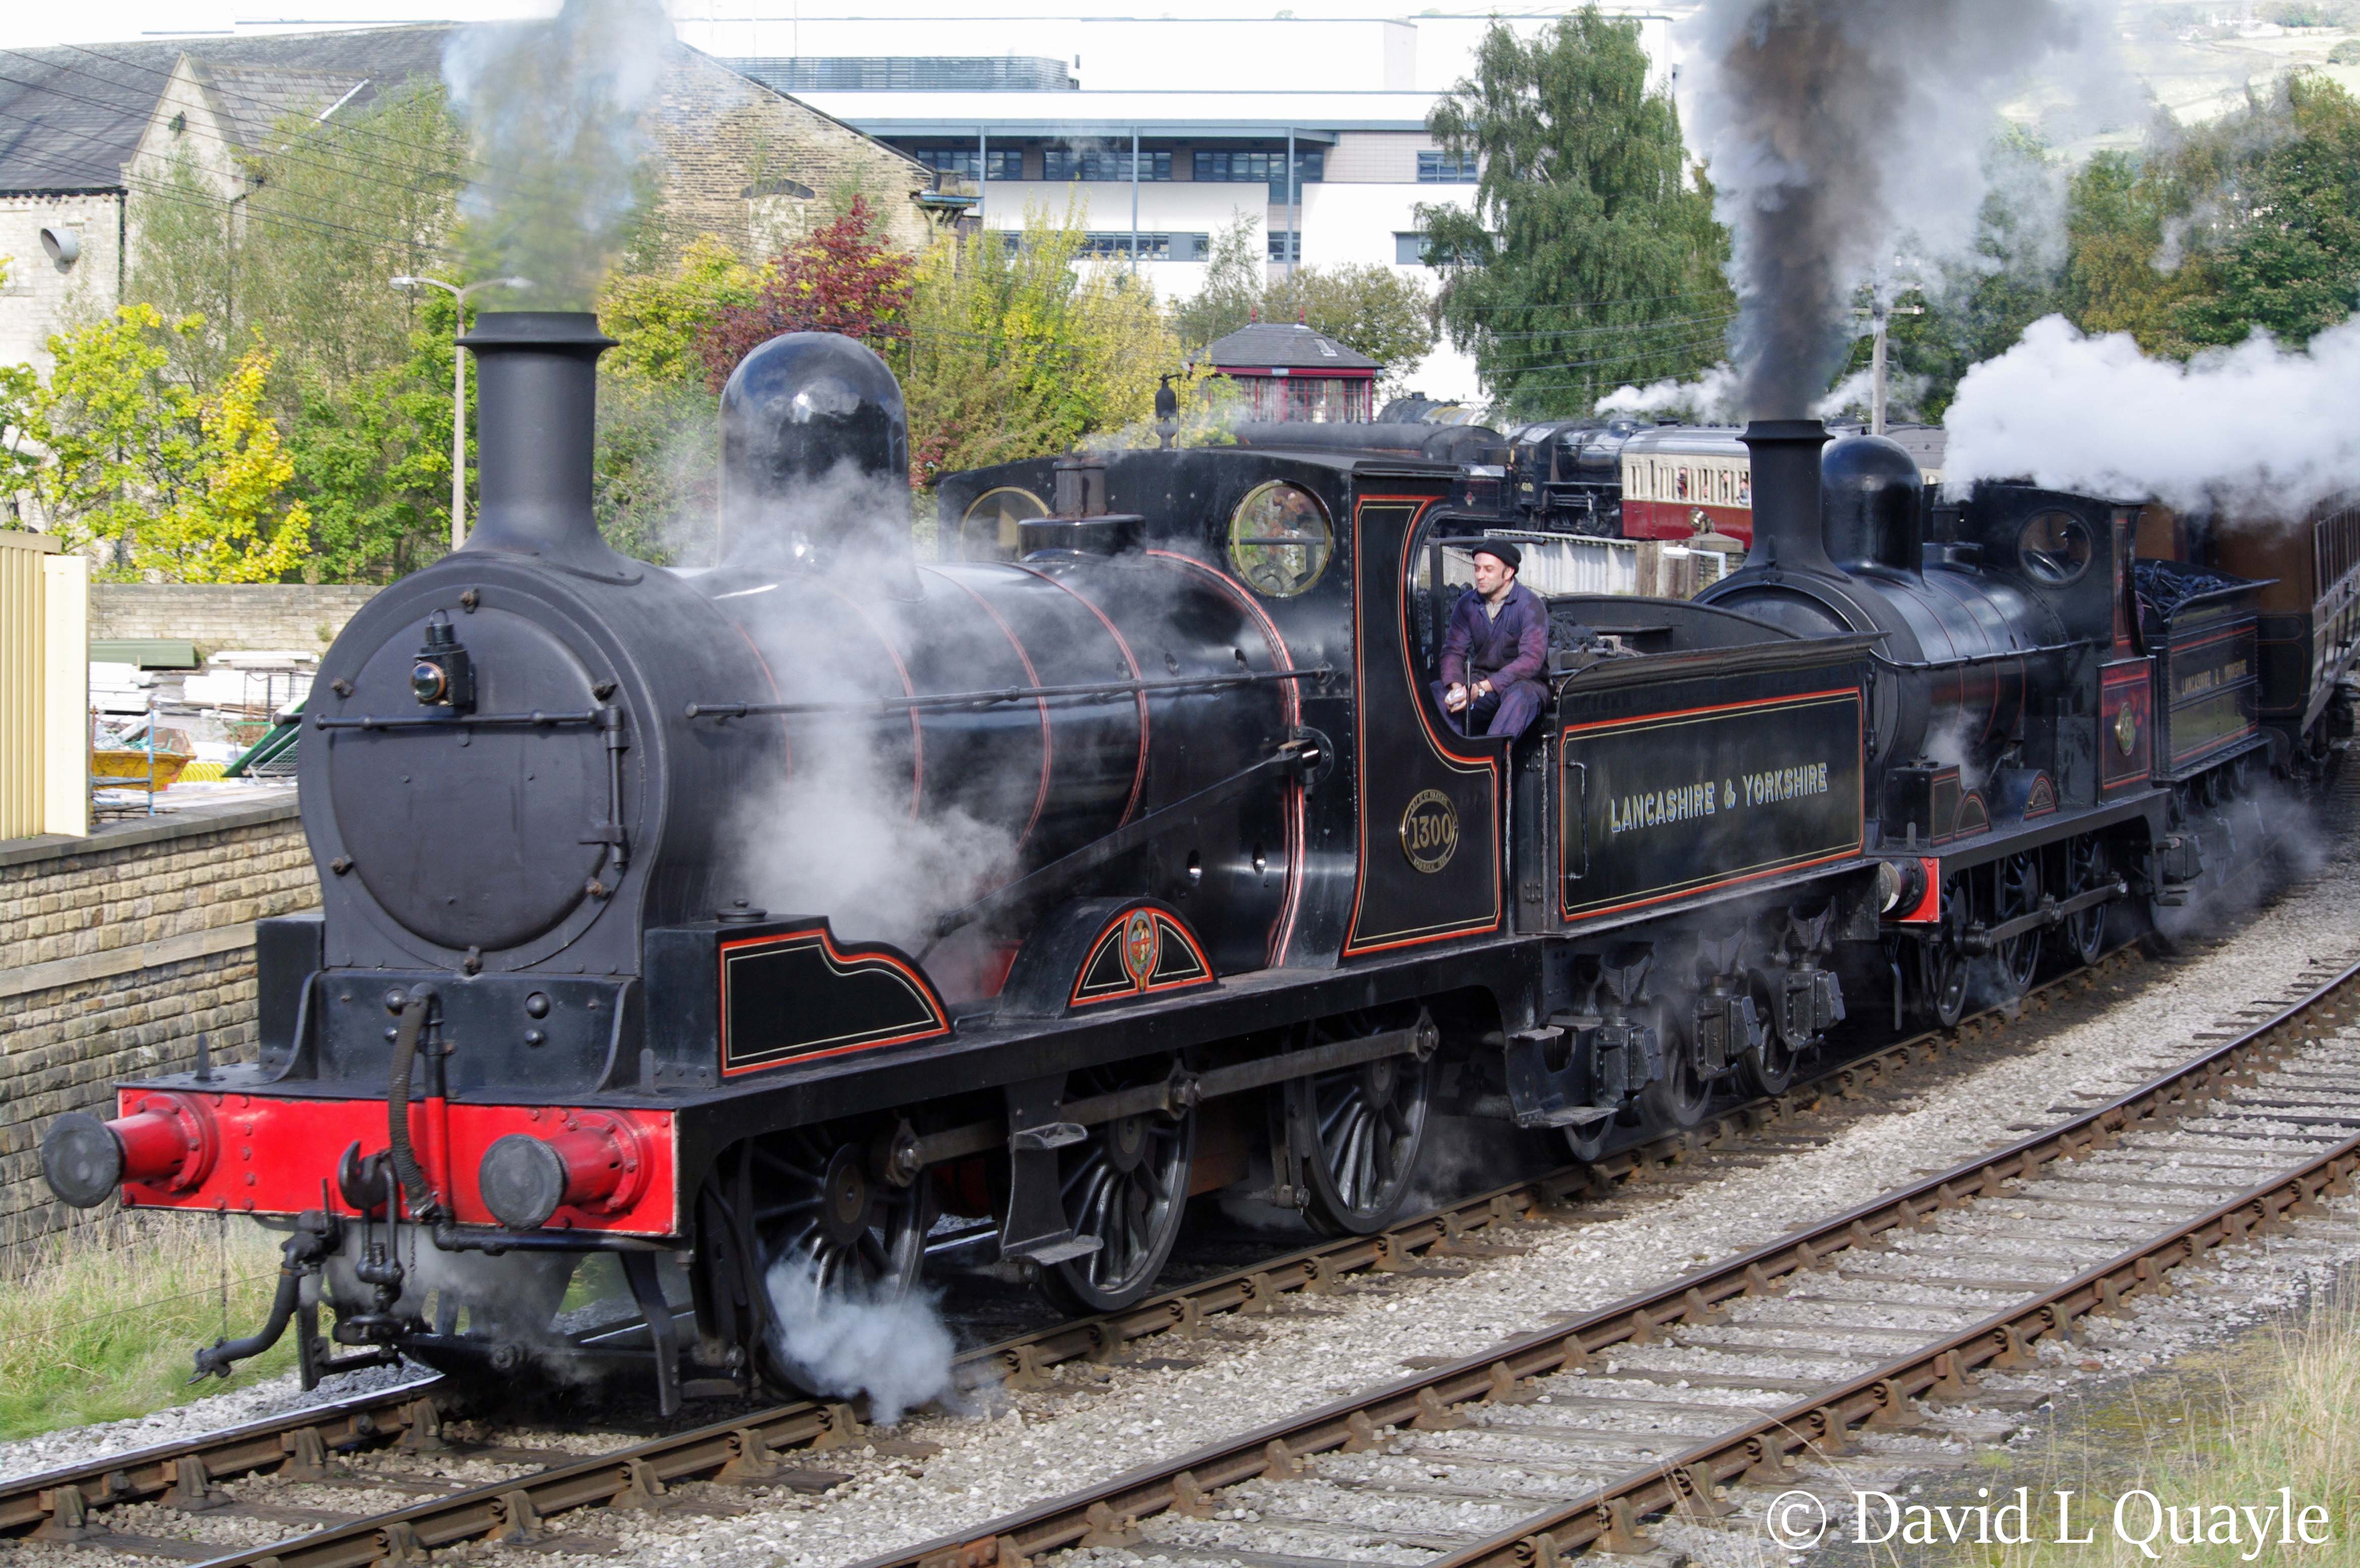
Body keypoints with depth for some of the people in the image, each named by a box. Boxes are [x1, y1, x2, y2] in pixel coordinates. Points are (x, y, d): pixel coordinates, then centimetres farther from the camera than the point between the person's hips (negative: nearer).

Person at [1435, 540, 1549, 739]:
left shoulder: (1530, 605, -11)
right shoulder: (1467, 603, 5)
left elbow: (1532, 660, -21)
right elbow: (1453, 650, 1)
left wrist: (1482, 688, -30)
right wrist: (1456, 686, -23)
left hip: (1524, 681, -5)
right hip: (1480, 682, 5)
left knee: (1519, 695, -40)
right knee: (1435, 692, -22)